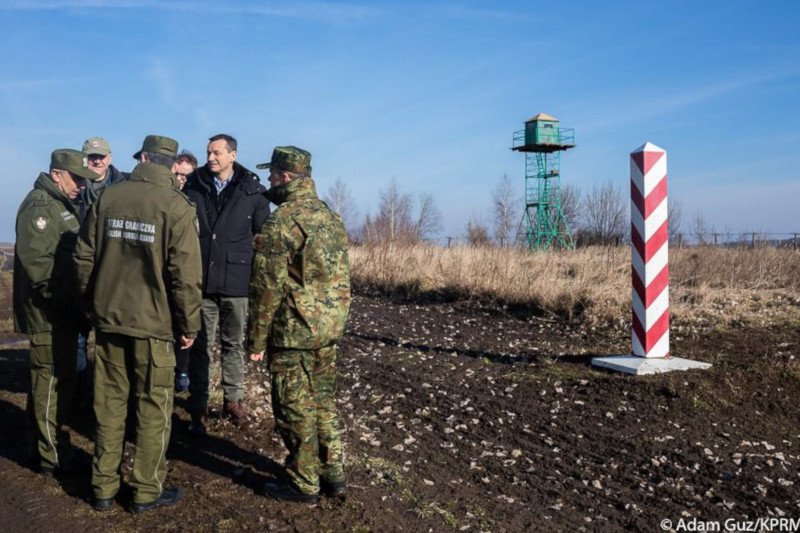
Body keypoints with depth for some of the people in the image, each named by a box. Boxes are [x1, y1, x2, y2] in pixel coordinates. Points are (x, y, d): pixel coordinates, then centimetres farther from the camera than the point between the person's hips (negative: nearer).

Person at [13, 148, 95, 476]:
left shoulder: (62, 205, 17)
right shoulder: (39, 206, -14)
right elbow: (37, 263, -23)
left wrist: (75, 301, 15)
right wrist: (65, 298, -19)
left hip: (63, 313, 10)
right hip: (48, 314, -10)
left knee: (61, 381, 17)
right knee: (50, 382, -1)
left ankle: (53, 442, 30)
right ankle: (53, 457, 9)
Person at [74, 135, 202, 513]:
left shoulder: (107, 198, 2)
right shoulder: (176, 206, -11)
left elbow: (84, 257, 4)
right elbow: (185, 274, -14)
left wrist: (93, 303, 17)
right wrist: (189, 324, -4)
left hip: (108, 317, 4)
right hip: (154, 322, -4)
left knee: (109, 403, 15)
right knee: (153, 408, 8)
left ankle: (104, 488, 24)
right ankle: (147, 491, 17)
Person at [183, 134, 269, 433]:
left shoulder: (253, 191, -1)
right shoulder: (193, 186, 3)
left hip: (237, 281, -1)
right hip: (200, 279, 1)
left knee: (234, 343, 12)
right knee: (201, 346, 6)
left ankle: (233, 399, 26)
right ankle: (198, 407, 15)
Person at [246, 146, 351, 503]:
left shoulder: (281, 222, -15)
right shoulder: (331, 217, 10)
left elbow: (267, 289, -16)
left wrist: (256, 340, -8)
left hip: (294, 331, -8)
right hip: (330, 328, 8)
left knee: (295, 409, 5)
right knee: (323, 401, 19)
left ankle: (304, 484, 17)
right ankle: (333, 474, 27)